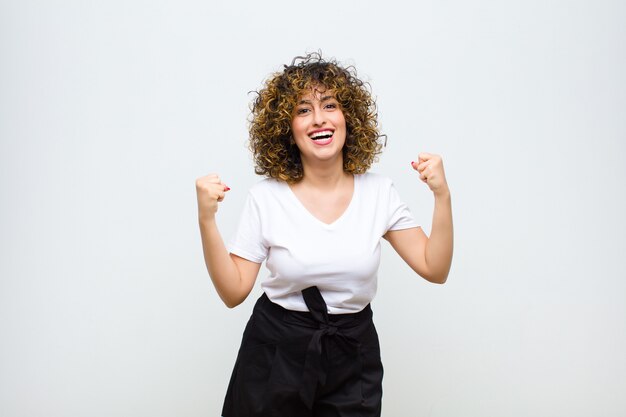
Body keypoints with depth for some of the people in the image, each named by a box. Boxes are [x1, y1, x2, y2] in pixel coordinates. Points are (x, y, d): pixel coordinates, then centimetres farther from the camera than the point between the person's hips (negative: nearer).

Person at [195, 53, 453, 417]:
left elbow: (434, 269, -4)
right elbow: (234, 291, -9)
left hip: (354, 356, 2)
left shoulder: (379, 192, -3)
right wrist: (207, 219, -20)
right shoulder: (266, 198, -9)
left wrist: (442, 196, -15)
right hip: (276, 353, -1)